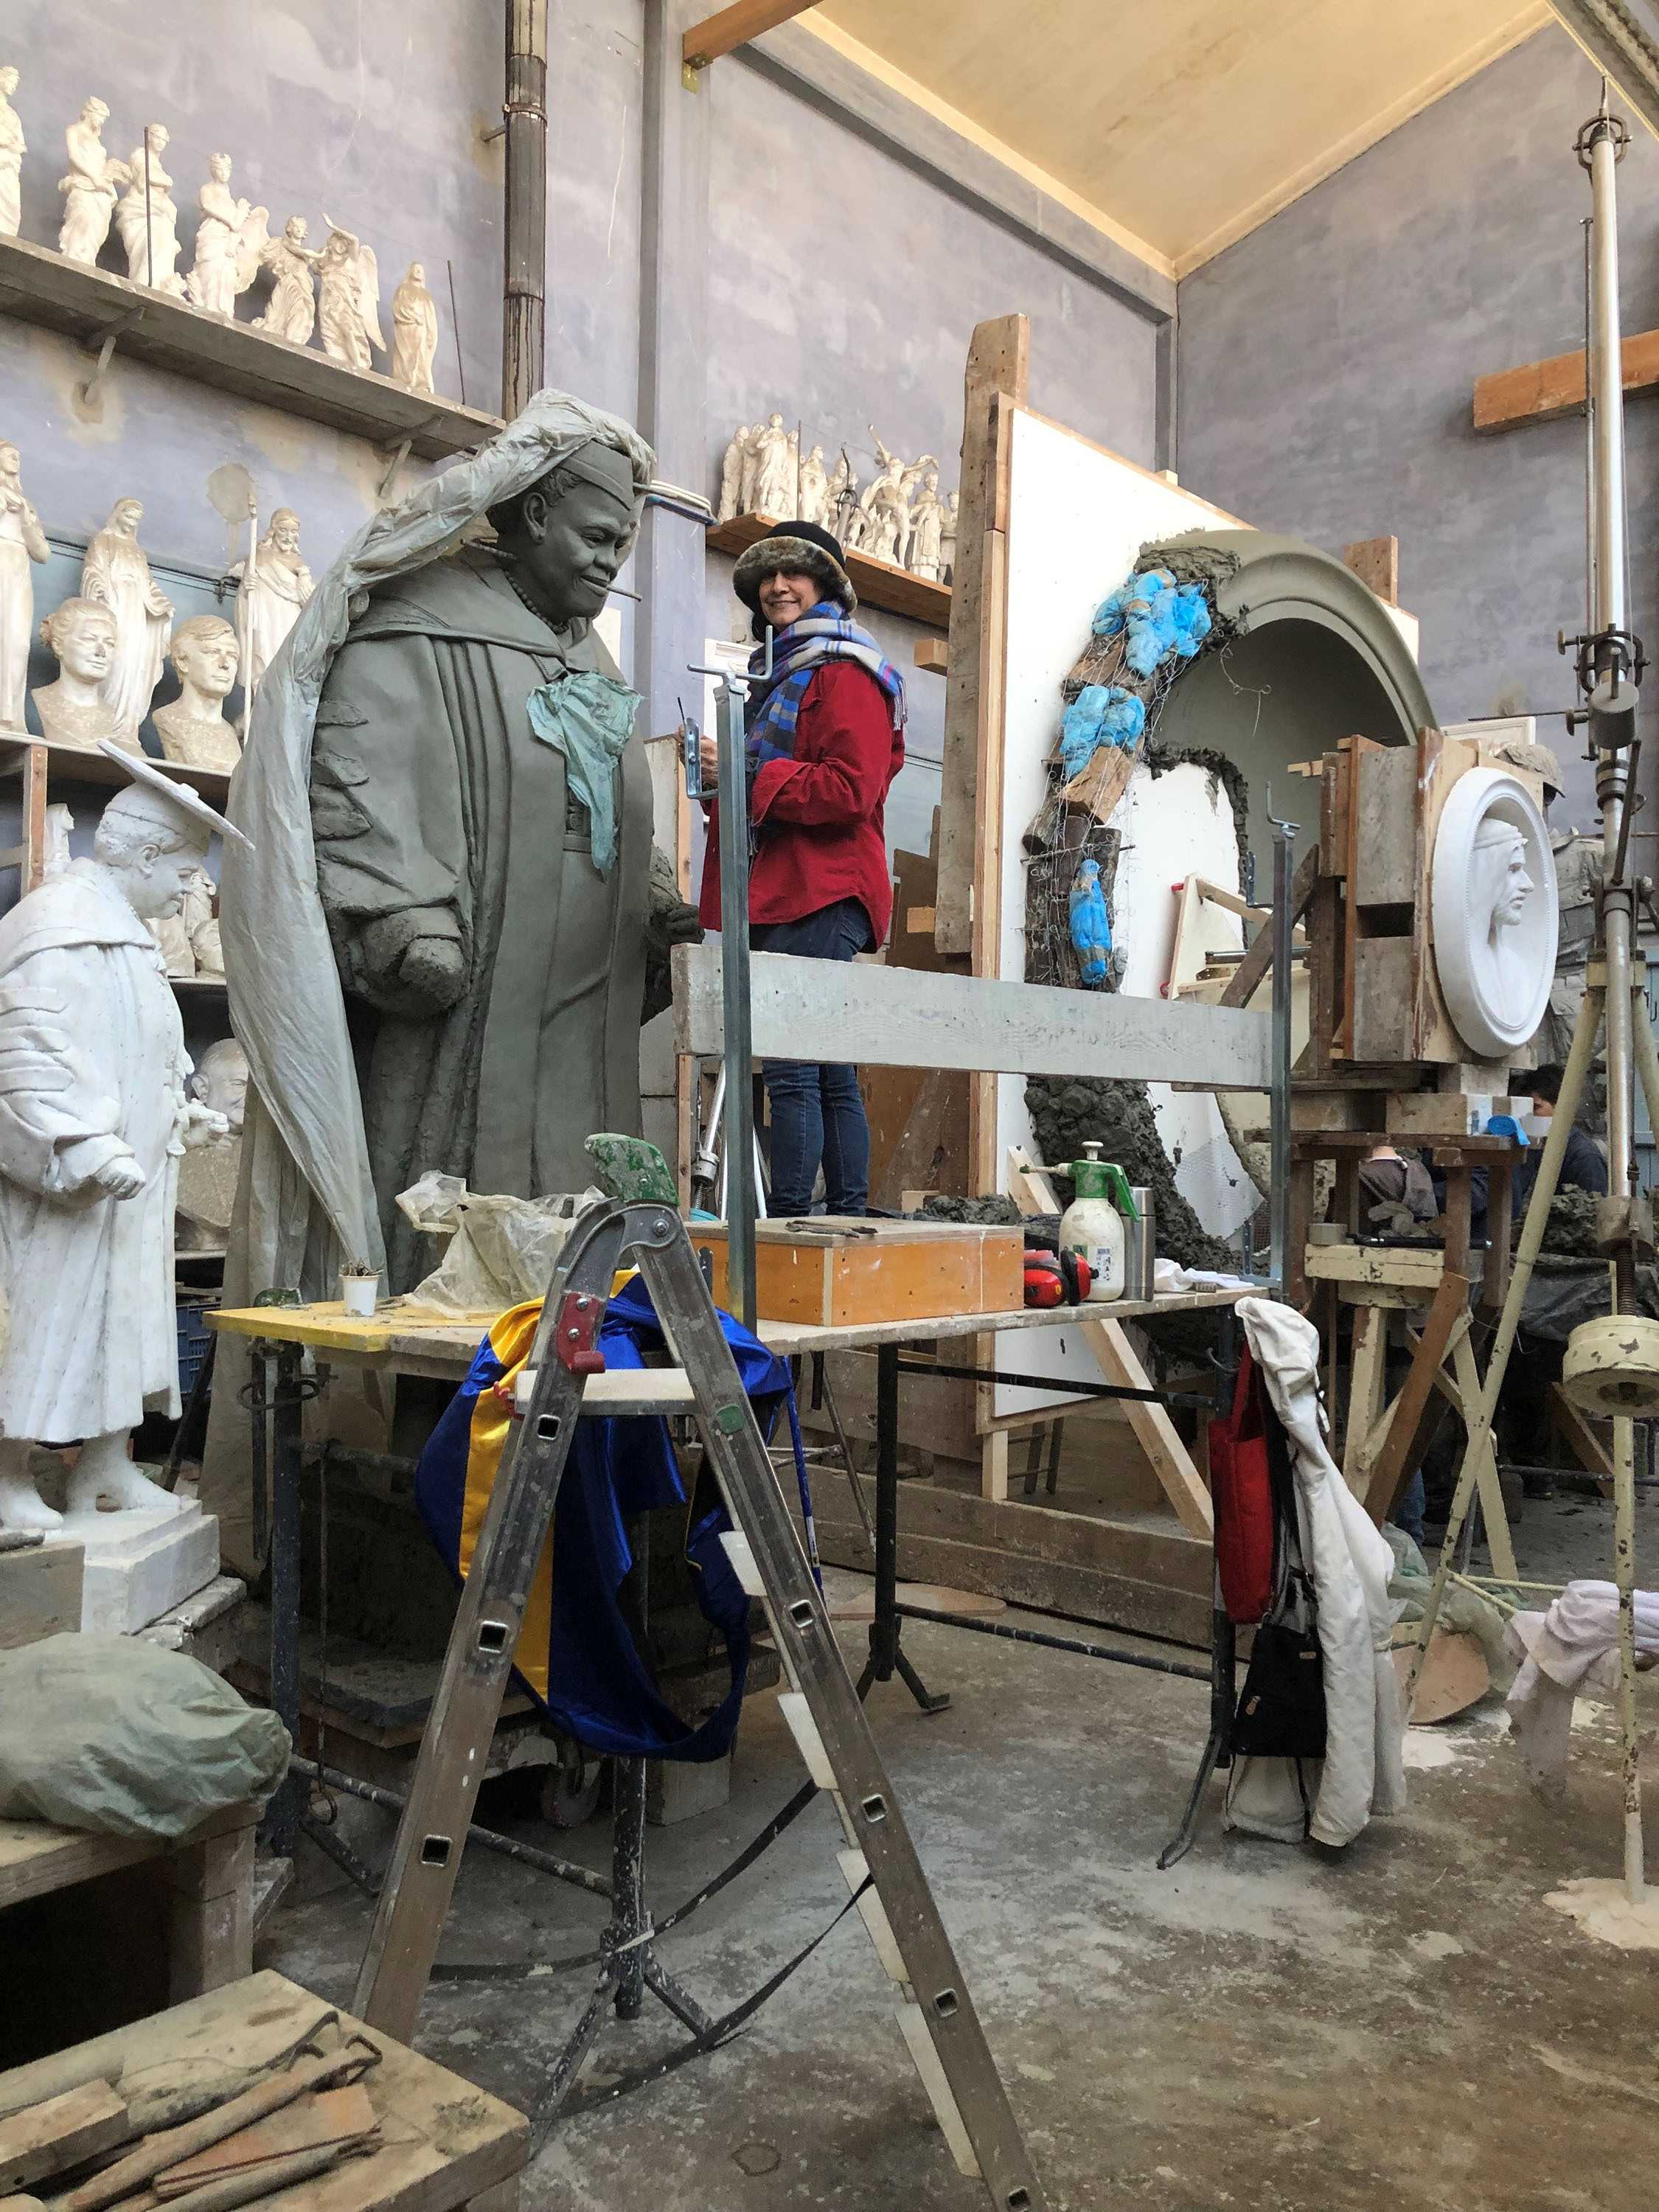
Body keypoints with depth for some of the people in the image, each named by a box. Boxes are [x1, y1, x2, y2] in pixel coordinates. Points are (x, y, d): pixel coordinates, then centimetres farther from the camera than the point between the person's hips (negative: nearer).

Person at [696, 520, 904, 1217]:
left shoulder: (843, 670, -3)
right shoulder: (779, 671, 27)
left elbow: (851, 790, -15)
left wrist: (746, 775, -15)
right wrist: (721, 772, 14)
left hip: (819, 896, -10)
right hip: (782, 894, 10)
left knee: (792, 1069, -14)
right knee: (829, 1073, 10)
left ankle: (788, 1218, -13)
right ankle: (848, 1215, 14)